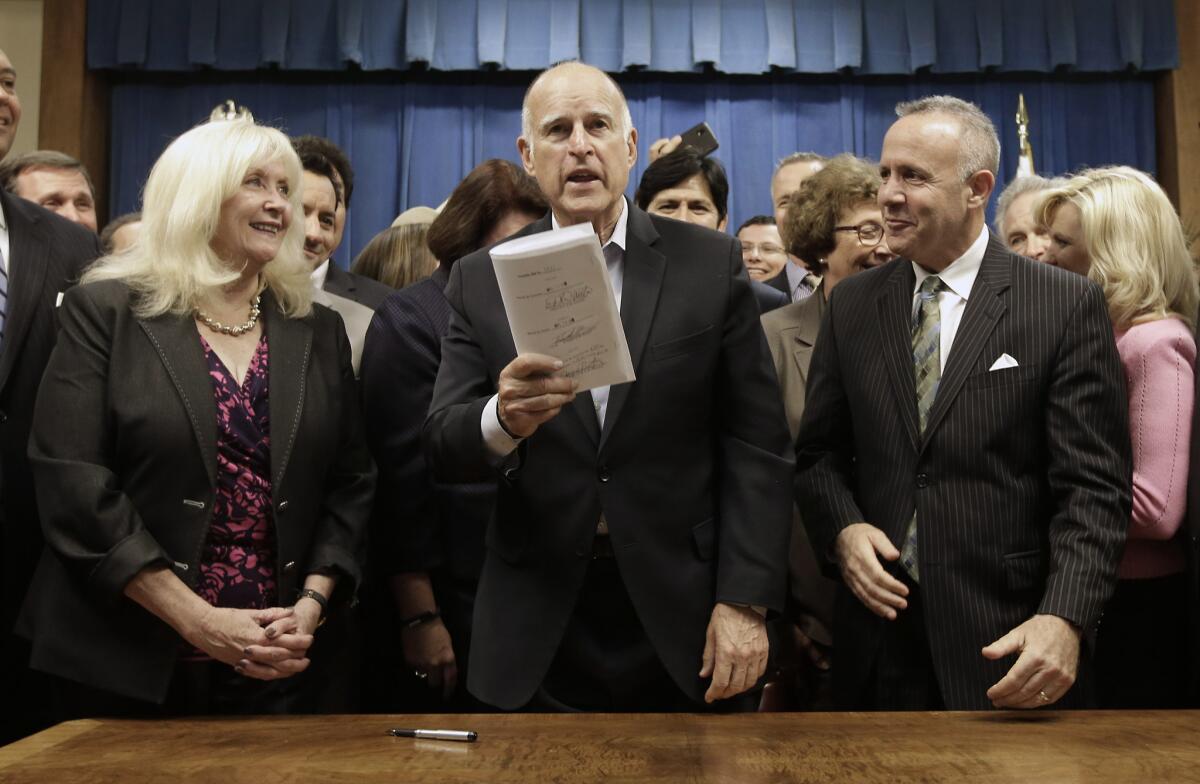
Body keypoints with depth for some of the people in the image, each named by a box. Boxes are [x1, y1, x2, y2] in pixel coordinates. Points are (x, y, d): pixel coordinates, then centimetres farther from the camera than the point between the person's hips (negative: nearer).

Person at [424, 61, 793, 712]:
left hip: (681, 621, 0)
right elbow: (443, 447, -4)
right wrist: (503, 420, -26)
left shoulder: (711, 263, -1)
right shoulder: (481, 280, 2)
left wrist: (745, 601, -10)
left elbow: (755, 445, -3)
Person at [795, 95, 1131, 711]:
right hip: (880, 622, 3)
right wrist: (843, 531, -10)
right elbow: (819, 452, 9)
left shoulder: (1068, 306, -6)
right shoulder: (851, 304, 5)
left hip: (1008, 641, -3)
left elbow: (1093, 486, -9)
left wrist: (1064, 619, -21)